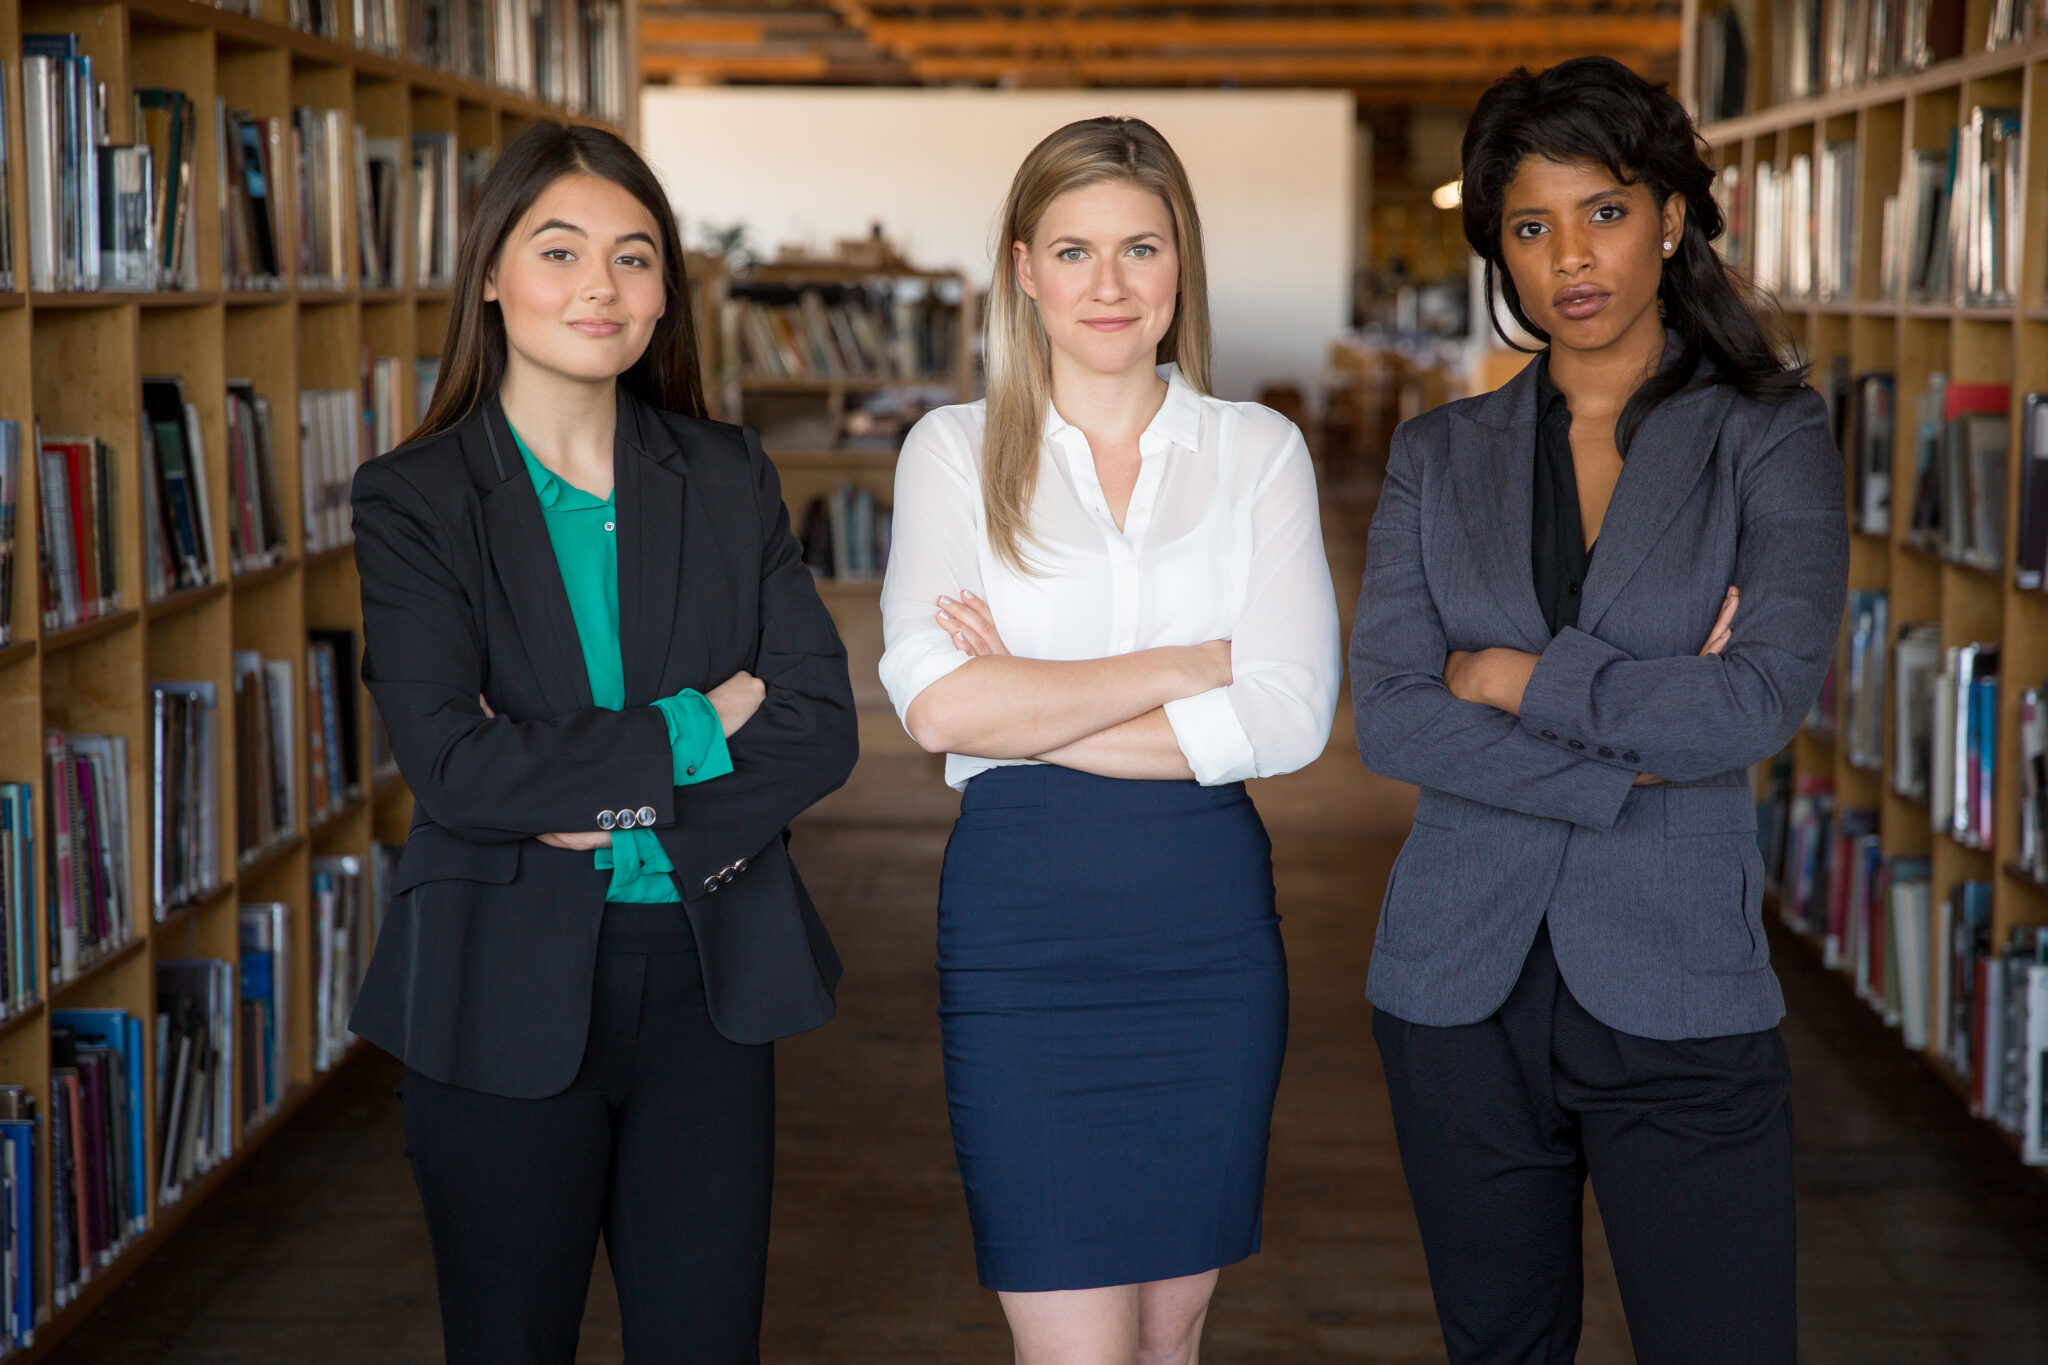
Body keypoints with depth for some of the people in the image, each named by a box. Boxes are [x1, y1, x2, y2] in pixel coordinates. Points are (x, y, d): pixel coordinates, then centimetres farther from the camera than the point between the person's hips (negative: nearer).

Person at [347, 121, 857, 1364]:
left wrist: (607, 805, -13)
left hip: (706, 976, 3)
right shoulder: (415, 501, -4)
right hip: (505, 991, -2)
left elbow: (820, 730, -2)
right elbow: (452, 762, -17)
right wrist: (692, 730, -15)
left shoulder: (729, 481, 6)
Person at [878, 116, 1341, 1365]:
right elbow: (937, 703, -11)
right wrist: (1194, 664, -10)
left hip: (1210, 921, 2)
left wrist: (1030, 708, -10)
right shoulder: (955, 452, 4)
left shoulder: (1259, 452, 7)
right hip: (1022, 923, -2)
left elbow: (1292, 714, -7)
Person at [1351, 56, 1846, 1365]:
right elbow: (1388, 716, -6)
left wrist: (1519, 678, -8)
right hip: (1463, 988, 3)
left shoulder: (1771, 442, -1)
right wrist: (1630, 765, -13)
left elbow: (1765, 698, -15)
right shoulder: (1441, 456, 7)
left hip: (1678, 997, -3)